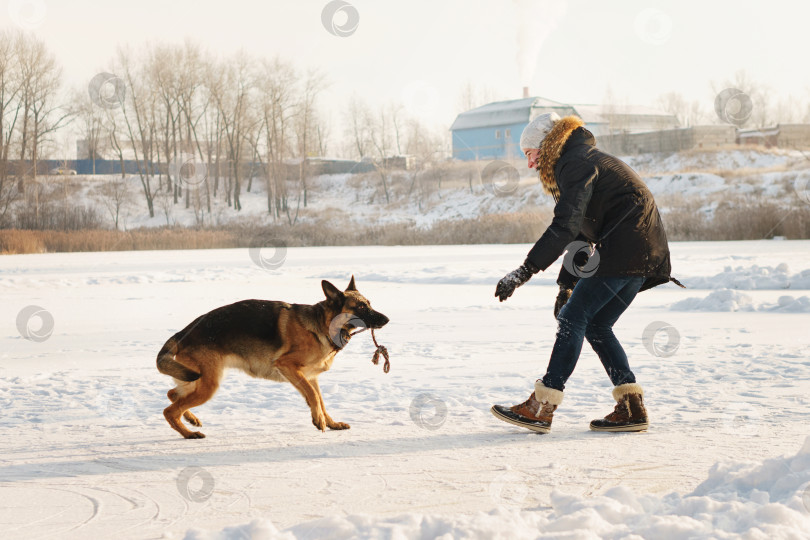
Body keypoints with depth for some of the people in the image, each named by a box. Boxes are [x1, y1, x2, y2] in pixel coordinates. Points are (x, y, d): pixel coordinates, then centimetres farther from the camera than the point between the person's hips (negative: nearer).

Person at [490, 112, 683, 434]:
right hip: (643, 254, 10)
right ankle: (632, 409, 7)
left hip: (625, 248, -10)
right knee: (596, 326, 11)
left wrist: (524, 272, -26)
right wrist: (567, 284, 23)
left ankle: (540, 409, -10)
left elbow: (565, 227, -23)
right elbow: (582, 233, 27)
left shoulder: (576, 163, -10)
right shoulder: (582, 162, 24)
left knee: (574, 318, -9)